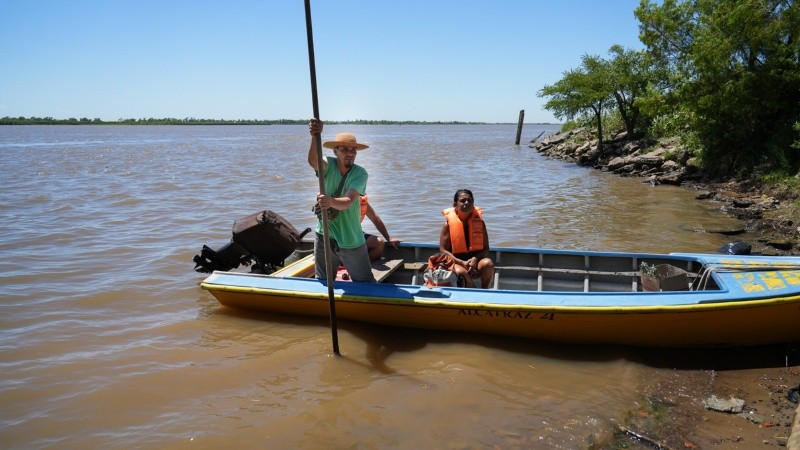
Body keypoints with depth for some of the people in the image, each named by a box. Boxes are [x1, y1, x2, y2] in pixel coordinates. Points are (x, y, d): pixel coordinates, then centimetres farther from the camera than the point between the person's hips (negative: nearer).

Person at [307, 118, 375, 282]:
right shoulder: (328, 165, -9)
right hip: (324, 237, 2)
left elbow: (348, 202, -27)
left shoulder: (360, 174, -13)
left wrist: (331, 202, -50)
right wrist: (315, 137, -53)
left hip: (351, 241, -1)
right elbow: (313, 161, -33)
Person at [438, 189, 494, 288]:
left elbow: (486, 248, 2)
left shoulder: (479, 222, 2)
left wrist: (475, 259, -19)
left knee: (488, 263, -30)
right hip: (456, 261, -2)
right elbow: (443, 249, -6)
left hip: (476, 259, 2)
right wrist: (462, 263, -18)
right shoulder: (449, 223, -4)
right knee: (461, 272, -36)